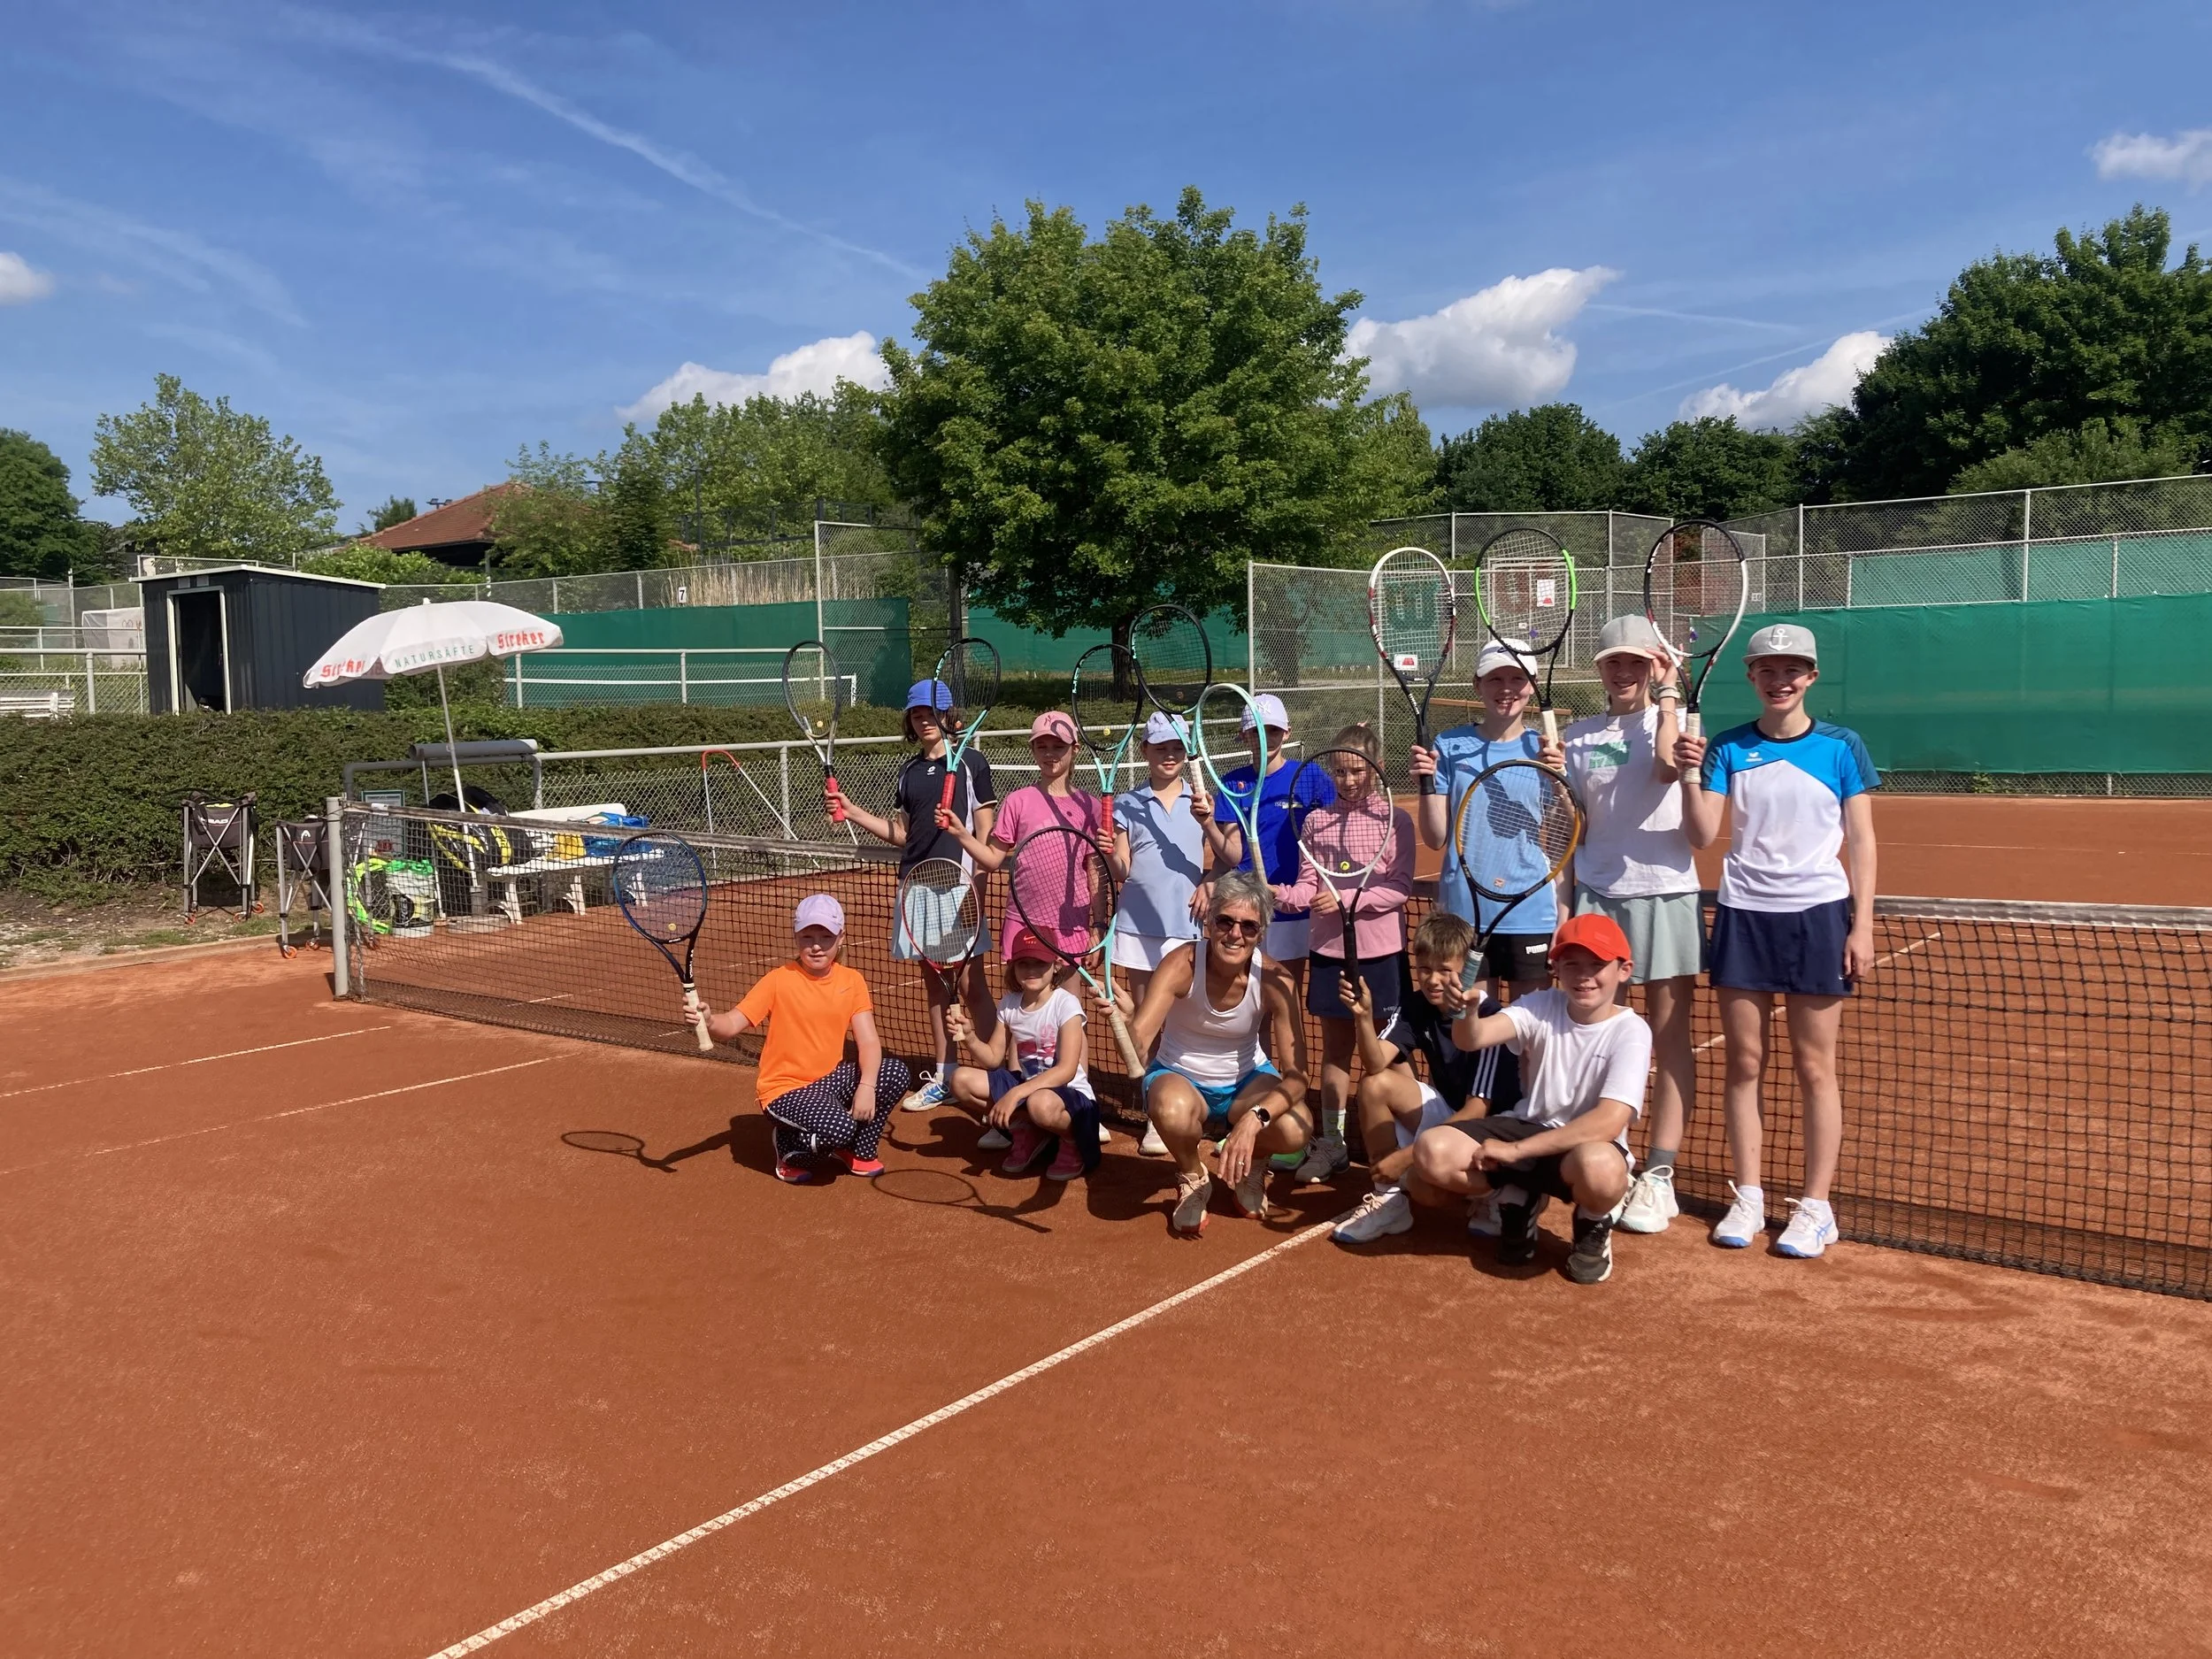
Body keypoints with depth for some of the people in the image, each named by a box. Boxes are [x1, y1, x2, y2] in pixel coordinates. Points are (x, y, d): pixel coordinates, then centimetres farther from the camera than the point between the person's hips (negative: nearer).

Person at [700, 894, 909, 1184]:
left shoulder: (851, 980, -1)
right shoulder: (778, 980, -12)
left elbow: (869, 1041, -8)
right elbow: (732, 1025, -19)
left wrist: (866, 1086, -25)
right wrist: (708, 1021, -43)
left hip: (830, 1079, 5)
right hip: (785, 1089, -5)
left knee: (895, 1072, -17)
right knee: (837, 1127, -33)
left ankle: (858, 1151, 8)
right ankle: (791, 1148, 4)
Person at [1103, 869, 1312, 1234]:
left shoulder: (1274, 979, -22)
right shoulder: (1182, 964, -26)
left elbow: (1296, 1075, -23)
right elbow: (1137, 1046, -36)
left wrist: (1254, 1118, -41)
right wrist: (1124, 1021, -60)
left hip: (1247, 1080, 2)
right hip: (1180, 1077, -1)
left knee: (1296, 1129, -29)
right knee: (1171, 1111, -38)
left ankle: (1251, 1165, 9)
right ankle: (1192, 1177, -1)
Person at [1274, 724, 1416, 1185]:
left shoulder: (1396, 819, -4)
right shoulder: (1317, 820, 4)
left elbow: (1400, 888, -10)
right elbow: (1309, 884, 0)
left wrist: (1347, 899, -22)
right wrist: (1283, 895, -21)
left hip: (1381, 950, -2)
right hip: (1330, 949, 2)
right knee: (1335, 1048, 10)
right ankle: (1331, 1142, 19)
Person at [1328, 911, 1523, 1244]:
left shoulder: (1487, 1017, -23)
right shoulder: (1417, 1006, -4)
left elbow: (1477, 1110, -25)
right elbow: (1376, 1064, -18)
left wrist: (1406, 1155, -26)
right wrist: (1364, 1016, -38)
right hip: (1447, 1112, 7)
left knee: (1425, 1184, -32)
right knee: (1375, 1085, -17)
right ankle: (1388, 1200, -6)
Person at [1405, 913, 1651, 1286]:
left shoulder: (1630, 1031, -15)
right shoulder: (1542, 1007, -6)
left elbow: (1608, 1122, -26)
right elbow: (1471, 1039, -22)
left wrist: (1517, 1150, -25)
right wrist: (1466, 1006, -47)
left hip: (1588, 1143, -3)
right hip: (1525, 1127, 4)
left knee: (1599, 1168, -41)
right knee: (1432, 1152, -21)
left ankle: (1593, 1227, -1)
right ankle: (1519, 1199, 10)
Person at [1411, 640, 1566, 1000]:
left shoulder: (1544, 750, 3)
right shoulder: (1449, 746, 2)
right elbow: (1435, 839, 0)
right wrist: (1427, 782, -15)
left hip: (1532, 915, 0)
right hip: (1465, 913, 0)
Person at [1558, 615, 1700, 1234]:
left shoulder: (1677, 719, 2)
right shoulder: (1578, 736, 10)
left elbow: (1668, 765, -21)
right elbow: (1575, 828, 13)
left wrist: (1667, 692, -10)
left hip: (1665, 894, -3)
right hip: (1597, 897, 3)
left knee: (1670, 1038, 1)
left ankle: (1658, 1177, 4)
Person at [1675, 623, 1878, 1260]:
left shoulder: (1841, 747, 1)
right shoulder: (1728, 748, 3)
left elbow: (1861, 840, 3)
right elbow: (1702, 836, -2)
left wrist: (1862, 924, -3)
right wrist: (1691, 777, -19)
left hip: (1818, 915, -1)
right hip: (1744, 914, 2)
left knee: (1814, 1066, 3)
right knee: (1744, 1062, 5)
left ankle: (1815, 1205, 12)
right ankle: (1748, 1197, 17)